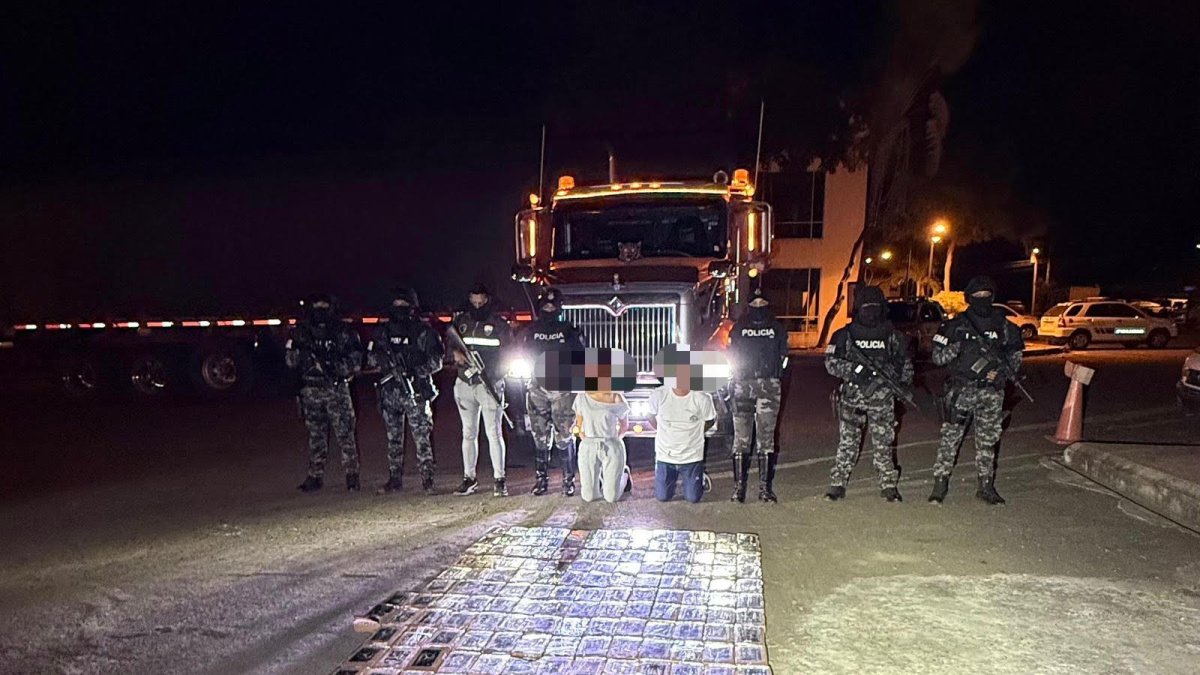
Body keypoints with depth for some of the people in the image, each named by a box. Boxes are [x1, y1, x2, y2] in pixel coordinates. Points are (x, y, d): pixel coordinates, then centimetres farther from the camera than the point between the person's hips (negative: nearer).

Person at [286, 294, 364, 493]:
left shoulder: (343, 331, 1)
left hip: (337, 388, -2)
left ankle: (352, 475, 2)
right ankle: (315, 476, 17)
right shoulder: (300, 332, 7)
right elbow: (290, 360, 6)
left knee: (345, 433, -5)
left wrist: (335, 366, -16)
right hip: (311, 389, 2)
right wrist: (302, 354, -15)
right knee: (316, 435, 9)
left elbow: (356, 359, -1)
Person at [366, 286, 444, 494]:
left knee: (422, 438, -4)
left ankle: (427, 479, 1)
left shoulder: (424, 332, 0)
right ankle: (395, 479, 18)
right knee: (393, 438, 10)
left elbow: (436, 361, -3)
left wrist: (417, 370, -18)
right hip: (390, 391, 4)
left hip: (415, 392, -4)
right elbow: (371, 357, 14)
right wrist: (384, 361, -8)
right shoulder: (383, 331, 12)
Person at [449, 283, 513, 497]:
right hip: (465, 384, 4)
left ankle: (499, 480, 0)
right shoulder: (460, 321, 9)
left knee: (494, 433, -5)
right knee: (468, 433, 10)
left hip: (490, 384, -4)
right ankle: (469, 478, 17)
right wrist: (455, 352, -8)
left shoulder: (499, 324, -2)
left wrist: (489, 367, -17)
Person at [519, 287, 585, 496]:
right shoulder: (530, 332, 12)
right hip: (537, 388, 2)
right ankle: (541, 479, 14)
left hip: (563, 388, -2)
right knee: (540, 437, 5)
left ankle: (569, 480, 5)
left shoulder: (569, 331, 6)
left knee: (564, 436, -5)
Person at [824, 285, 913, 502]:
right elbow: (831, 361, -4)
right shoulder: (845, 334, 3)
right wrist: (854, 369, -18)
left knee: (884, 444, 4)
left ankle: (889, 486, 15)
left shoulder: (892, 336, 9)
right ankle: (837, 485, 8)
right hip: (852, 396, -1)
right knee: (847, 443, 1)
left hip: (882, 397, 1)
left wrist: (904, 381, 3)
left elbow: (905, 361, 18)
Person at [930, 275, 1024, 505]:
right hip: (961, 390, -2)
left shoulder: (1003, 326, 7)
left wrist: (1004, 372, -6)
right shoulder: (956, 325, 0)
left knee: (988, 440, 10)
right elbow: (937, 357, 0)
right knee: (950, 437, -3)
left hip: (992, 392, 3)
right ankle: (940, 483, 4)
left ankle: (986, 486, 20)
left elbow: (1015, 355, 13)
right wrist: (957, 347, -18)